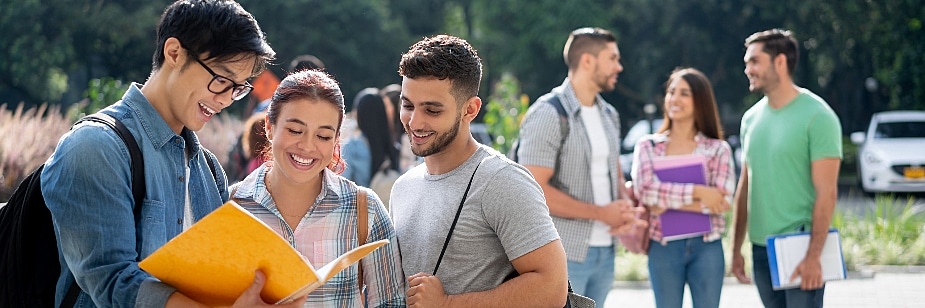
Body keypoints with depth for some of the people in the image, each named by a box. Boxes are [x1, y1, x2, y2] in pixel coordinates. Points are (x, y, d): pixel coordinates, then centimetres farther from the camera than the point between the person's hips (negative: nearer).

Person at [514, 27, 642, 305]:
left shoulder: (609, 115, 13)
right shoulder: (548, 115, -12)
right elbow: (535, 190, -18)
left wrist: (625, 208, -1)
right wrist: (602, 213, -14)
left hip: (605, 251, 7)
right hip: (564, 253, -7)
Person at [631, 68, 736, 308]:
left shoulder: (718, 149, 1)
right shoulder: (648, 146, 3)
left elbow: (722, 201, -12)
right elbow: (644, 189, -14)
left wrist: (668, 202, -16)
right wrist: (698, 192, -17)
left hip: (707, 246, 0)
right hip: (663, 246, 0)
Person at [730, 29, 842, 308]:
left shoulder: (816, 116, -9)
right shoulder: (752, 118, 11)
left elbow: (826, 192, -13)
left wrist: (813, 255, -19)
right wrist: (736, 248, 15)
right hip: (761, 249, 7)